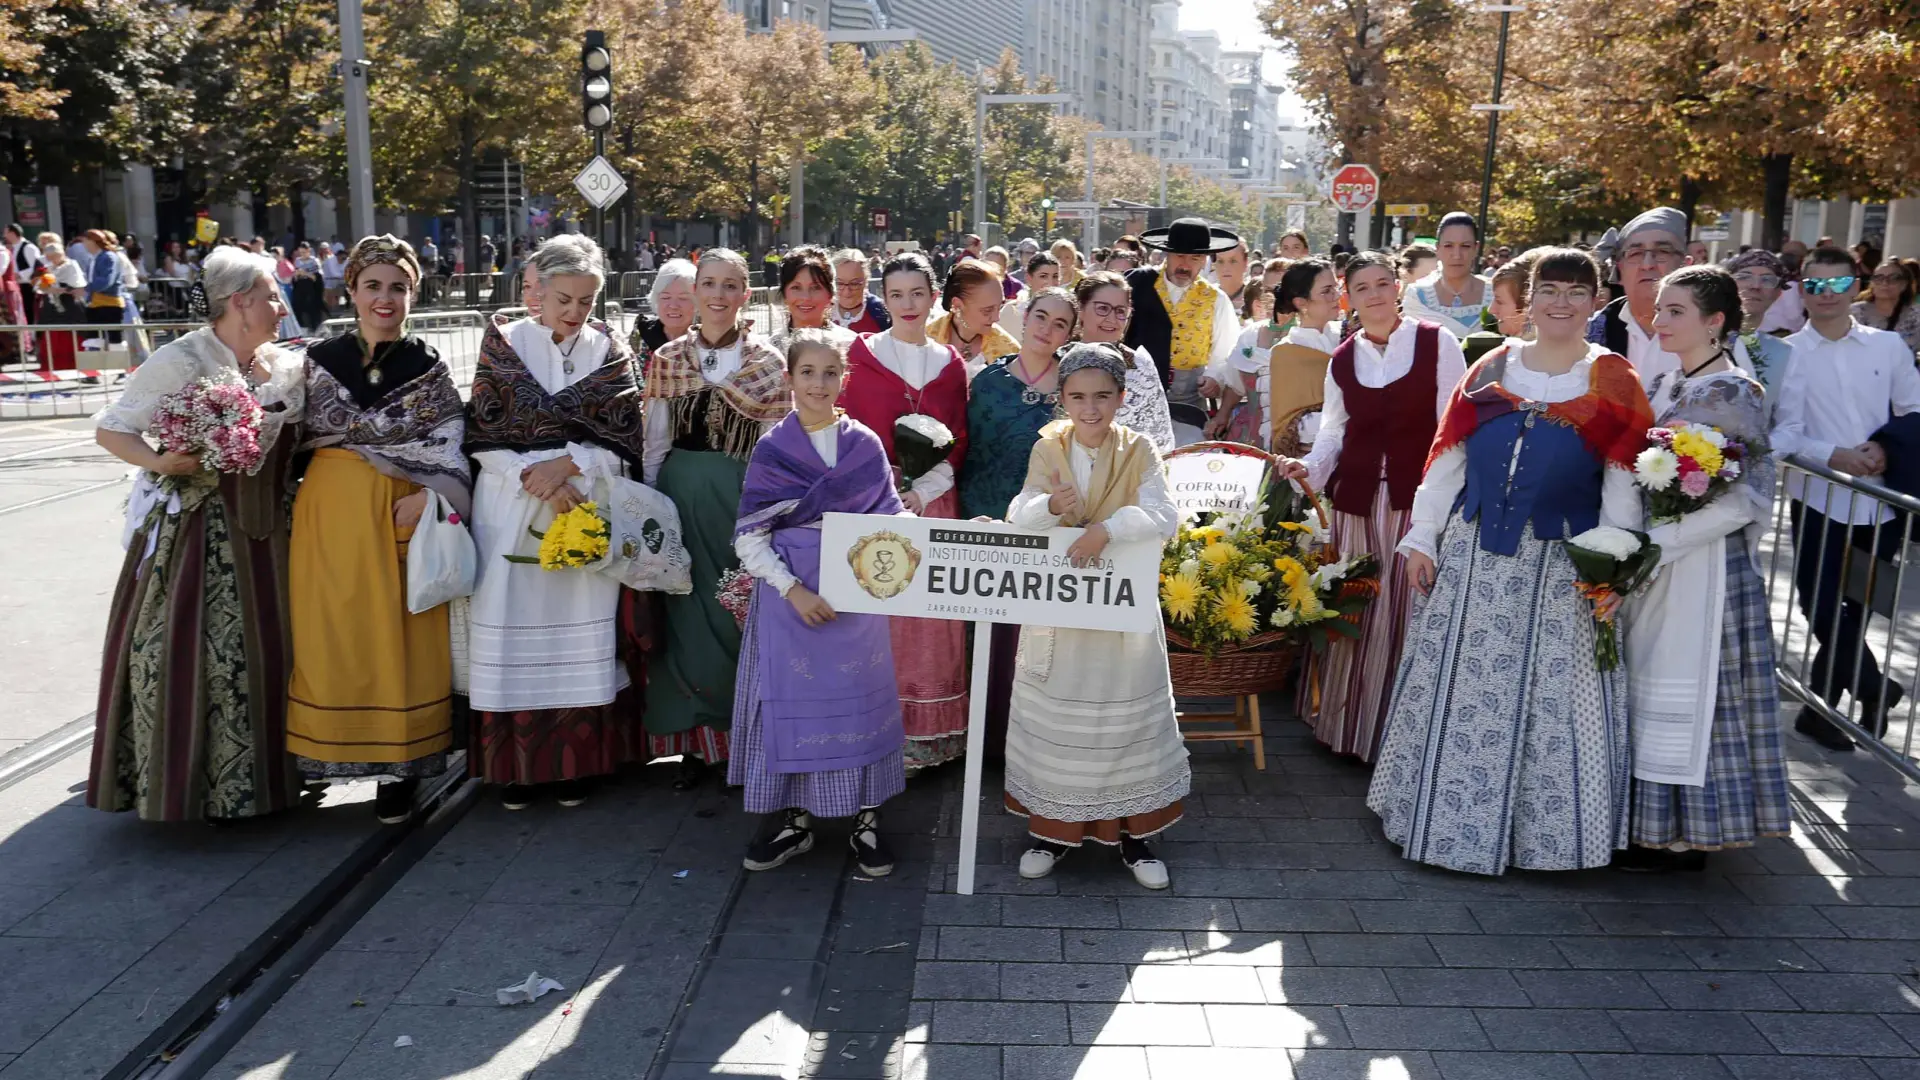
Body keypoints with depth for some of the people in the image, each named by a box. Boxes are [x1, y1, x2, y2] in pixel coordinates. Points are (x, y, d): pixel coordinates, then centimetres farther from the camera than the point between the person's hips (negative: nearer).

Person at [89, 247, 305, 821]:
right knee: (184, 651, -3)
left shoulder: (287, 366, 8)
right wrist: (158, 463, -21)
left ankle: (254, 776, 22)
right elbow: (110, 429, -5)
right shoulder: (180, 360, -8)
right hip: (194, 531, -5)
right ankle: (179, 779, 10)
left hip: (265, 531, 6)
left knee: (261, 647, 9)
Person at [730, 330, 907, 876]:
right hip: (790, 597, -1)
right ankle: (792, 818, 20)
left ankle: (865, 818, 18)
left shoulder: (866, 445, 3)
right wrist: (793, 590, -14)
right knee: (792, 698, 4)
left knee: (859, 700, 5)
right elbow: (749, 538, -3)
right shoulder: (771, 450, -1)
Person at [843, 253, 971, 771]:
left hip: (932, 500, 3)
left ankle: (931, 729, 14)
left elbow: (958, 441, 7)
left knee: (931, 615, 4)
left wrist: (922, 490, -8)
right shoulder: (862, 354, 2)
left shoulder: (949, 362, 10)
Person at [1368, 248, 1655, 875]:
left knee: (1550, 695, 2)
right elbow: (1446, 459, 8)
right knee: (1456, 685, 8)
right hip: (1471, 556, 3)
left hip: (1559, 565, -2)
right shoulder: (1491, 369, 8)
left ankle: (1542, 830, 20)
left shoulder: (1613, 382, 2)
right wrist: (1421, 537, 3)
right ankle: (1445, 819, 24)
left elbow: (1624, 484, -4)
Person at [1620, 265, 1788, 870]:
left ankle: (1683, 839, 11)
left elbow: (1746, 499, -17)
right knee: (1646, 683, 11)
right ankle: (1653, 826, 22)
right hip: (1651, 560, 7)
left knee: (1684, 690, -1)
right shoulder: (1663, 387, 10)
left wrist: (1657, 542, -21)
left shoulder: (1734, 394, -12)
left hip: (1703, 566, -7)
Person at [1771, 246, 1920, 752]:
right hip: (1819, 498, -2)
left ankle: (1820, 707, 26)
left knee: (1854, 609, 10)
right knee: (1822, 607, -3)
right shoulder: (1788, 354, -2)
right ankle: (1875, 688, 21)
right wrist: (1834, 456, -21)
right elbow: (1783, 434, -7)